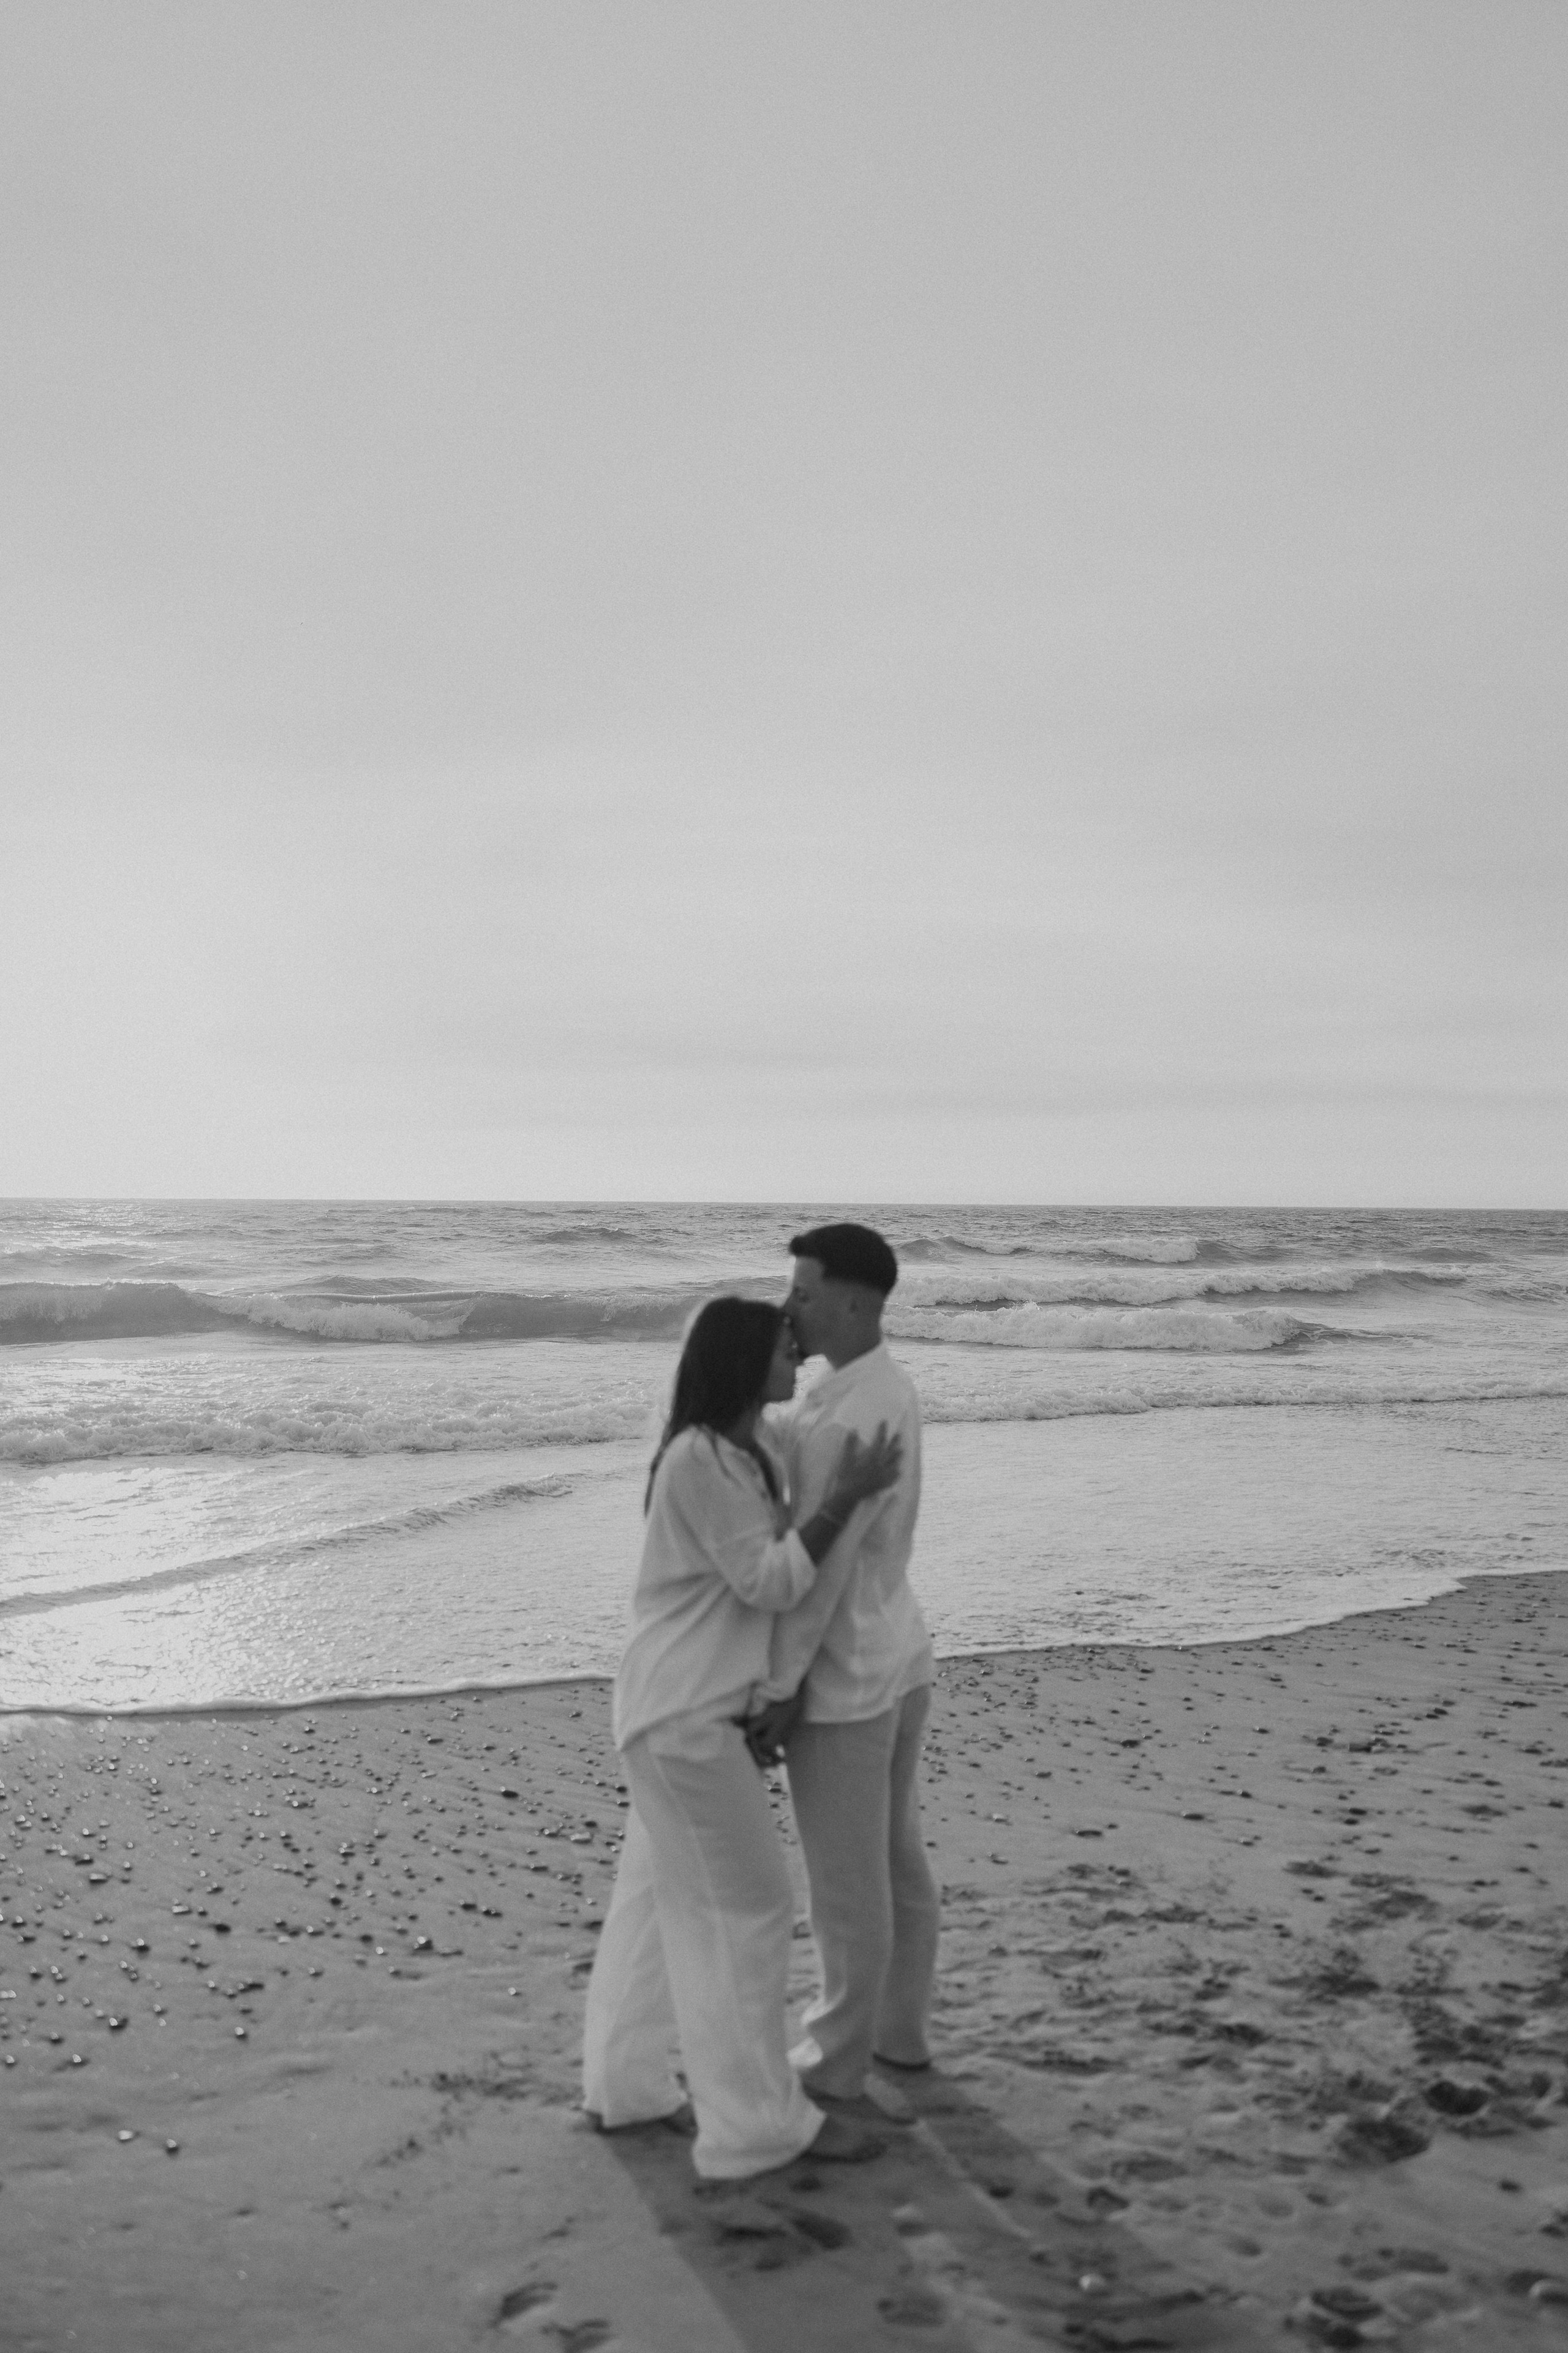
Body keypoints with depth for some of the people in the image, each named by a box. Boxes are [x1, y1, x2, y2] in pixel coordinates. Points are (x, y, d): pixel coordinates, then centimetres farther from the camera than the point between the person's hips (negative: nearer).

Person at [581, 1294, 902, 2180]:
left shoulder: (748, 1454, 10)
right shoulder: (698, 1459, -20)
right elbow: (768, 1584, -20)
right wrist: (844, 1498, -23)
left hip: (693, 1709, 10)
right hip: (686, 1715, -10)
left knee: (664, 1893, 17)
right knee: (748, 1904, -3)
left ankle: (629, 2082, 29)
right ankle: (759, 2120, 6)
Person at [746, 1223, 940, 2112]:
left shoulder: (847, 1420, -29)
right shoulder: (887, 1388, 5)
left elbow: (817, 1569, -25)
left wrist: (777, 1694, -19)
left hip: (843, 1678, -10)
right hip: (898, 1658, 10)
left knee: (846, 1880, 7)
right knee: (897, 1857, 22)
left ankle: (839, 2062, 24)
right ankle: (902, 2029, 37)